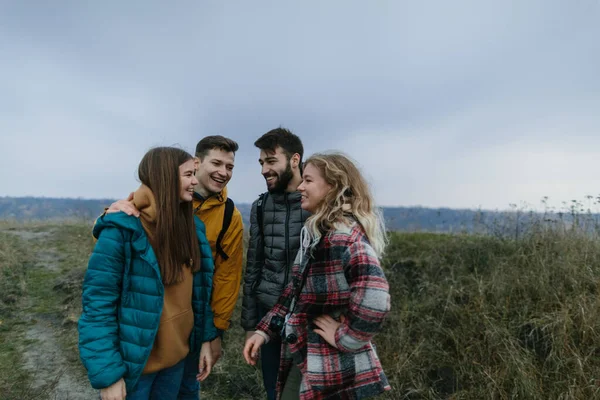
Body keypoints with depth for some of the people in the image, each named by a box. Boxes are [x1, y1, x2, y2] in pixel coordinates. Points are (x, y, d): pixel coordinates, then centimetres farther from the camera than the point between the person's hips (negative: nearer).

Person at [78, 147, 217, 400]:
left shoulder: (192, 226, 0)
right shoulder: (122, 229, -19)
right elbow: (97, 306, -18)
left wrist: (205, 339, 6)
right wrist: (107, 375, -18)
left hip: (177, 355, 6)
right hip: (133, 361, -5)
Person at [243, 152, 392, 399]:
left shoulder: (343, 232, -21)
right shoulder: (316, 231, 8)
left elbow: (374, 293, -36)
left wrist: (346, 337, -22)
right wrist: (264, 330, 5)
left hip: (332, 364, -8)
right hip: (303, 354, 8)